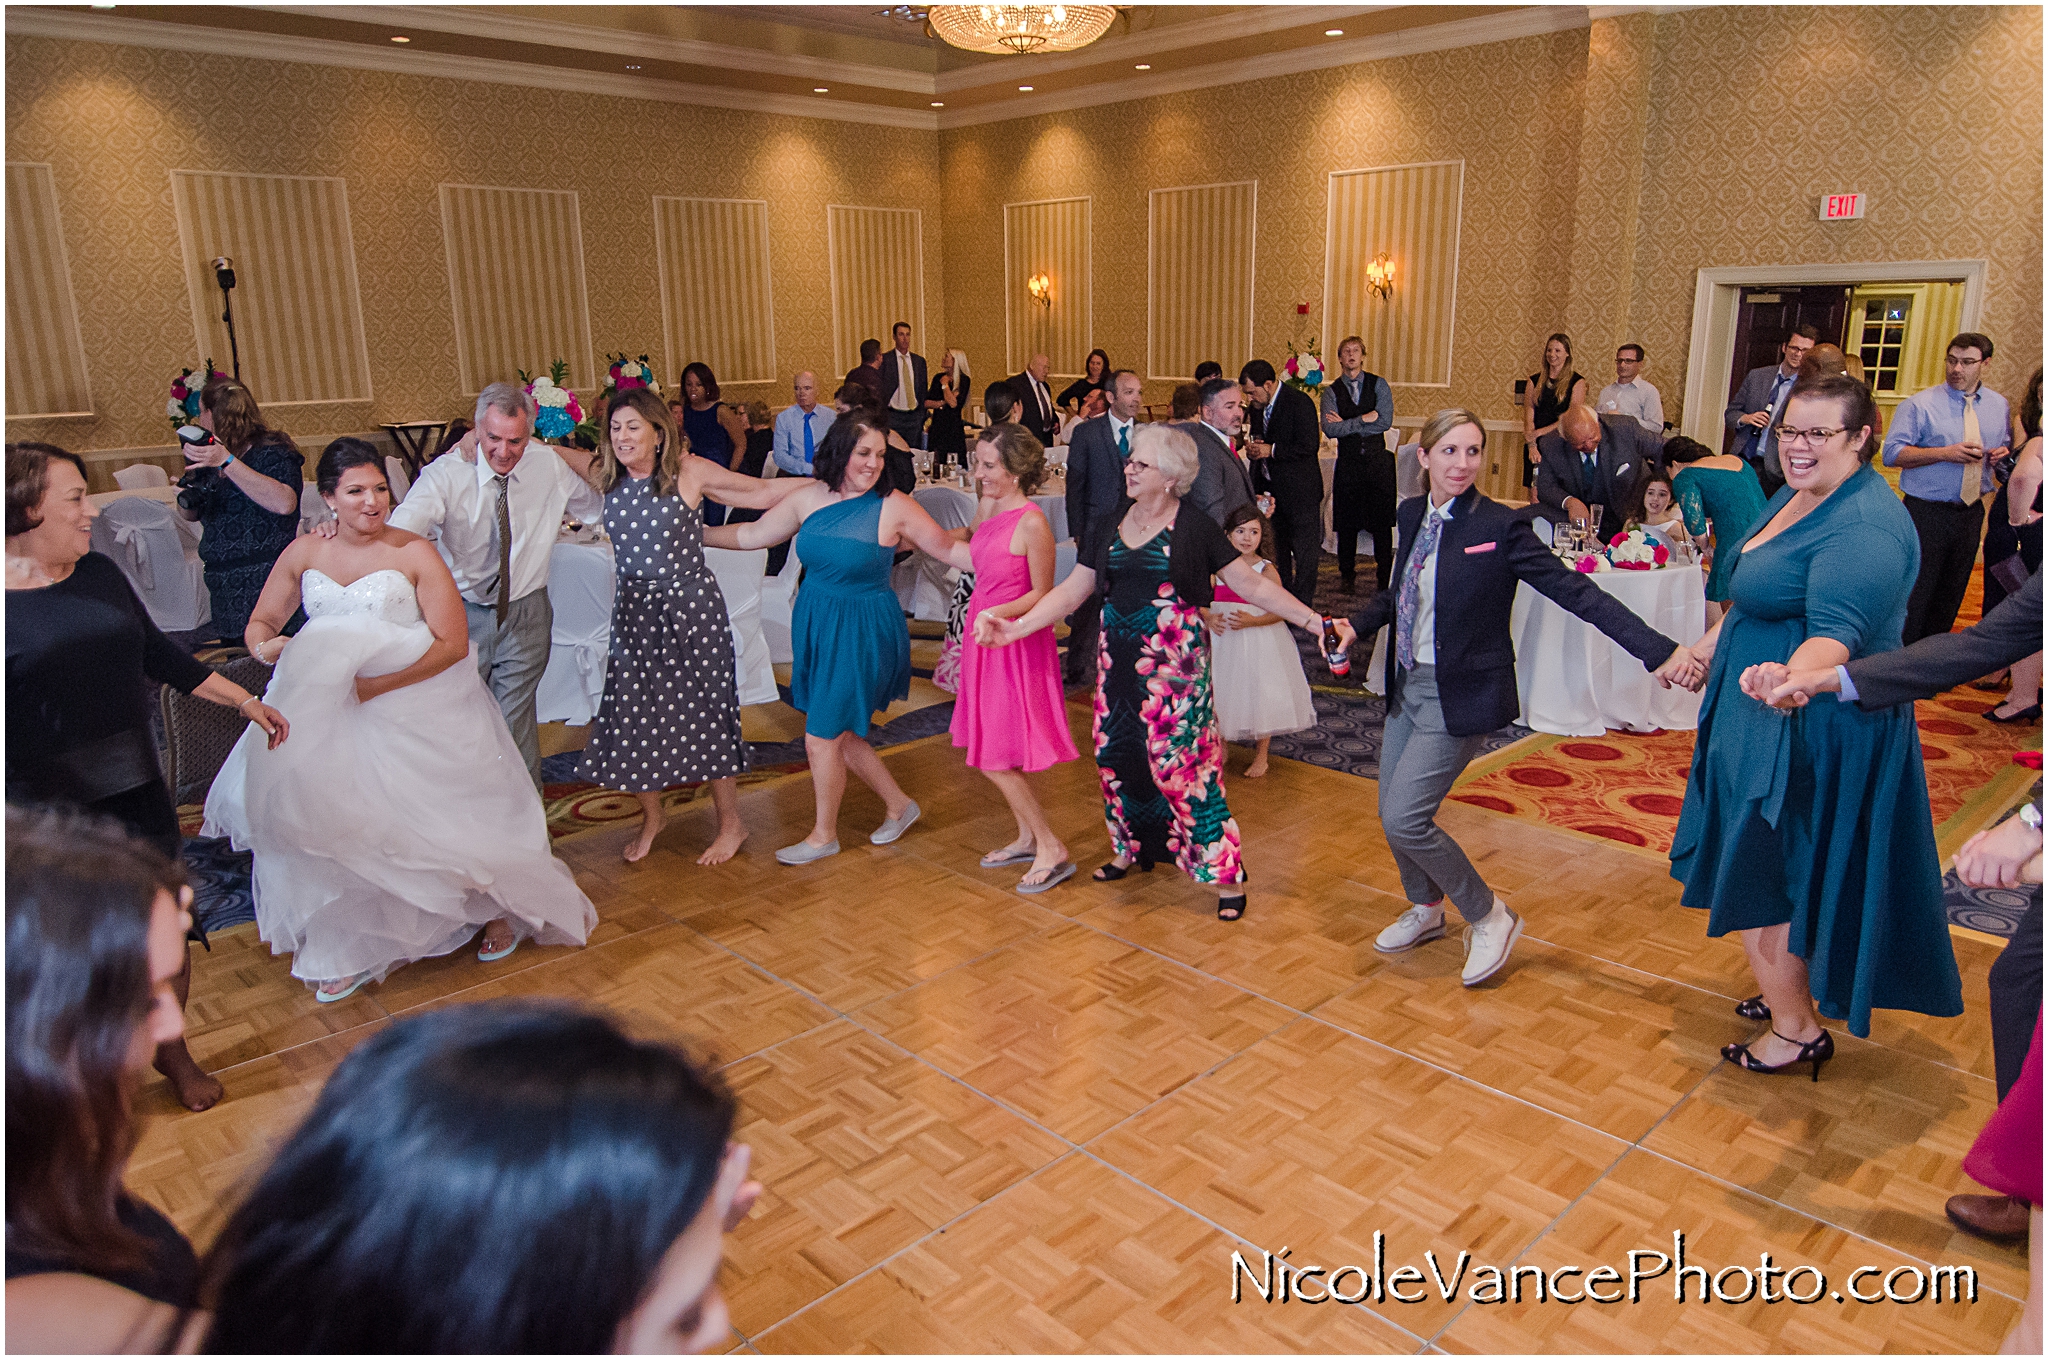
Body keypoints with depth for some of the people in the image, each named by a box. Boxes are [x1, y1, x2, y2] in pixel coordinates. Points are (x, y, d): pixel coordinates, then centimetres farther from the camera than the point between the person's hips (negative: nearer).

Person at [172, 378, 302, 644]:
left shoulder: (272, 449, -5)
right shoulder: (210, 458, 16)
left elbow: (284, 504, -25)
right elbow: (191, 515, 27)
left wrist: (227, 462, -25)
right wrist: (185, 499, 3)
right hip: (224, 587, 7)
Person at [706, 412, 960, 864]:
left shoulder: (894, 507, -12)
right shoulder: (809, 497, 1)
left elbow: (949, 549, -6)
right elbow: (751, 534, 10)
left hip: (862, 632, -6)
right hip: (815, 624, 6)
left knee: (822, 738, 1)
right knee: (841, 733, 13)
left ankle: (824, 835, 24)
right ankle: (899, 806, 35)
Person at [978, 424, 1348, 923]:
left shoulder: (1194, 527, -5)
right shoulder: (1110, 524, 8)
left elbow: (1251, 585, -4)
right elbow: (1073, 589, 10)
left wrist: (1314, 621, -10)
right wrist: (1014, 628, 2)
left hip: (1174, 660, -5)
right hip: (1119, 657, 5)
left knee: (1181, 759, -6)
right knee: (1116, 751, 10)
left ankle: (1225, 873, 5)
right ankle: (1132, 847, 33)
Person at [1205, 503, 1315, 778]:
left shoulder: (1266, 570, -6)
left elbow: (1280, 611, -10)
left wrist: (1252, 620, -23)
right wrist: (1207, 617, -15)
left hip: (1258, 641, -3)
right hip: (1222, 640, 3)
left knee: (1259, 693, 2)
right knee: (1220, 692, 8)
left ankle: (1261, 755, 18)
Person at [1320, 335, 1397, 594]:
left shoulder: (1379, 384, 3)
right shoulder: (1331, 390, 3)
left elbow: (1385, 422, -9)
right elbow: (1329, 429, -10)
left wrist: (1346, 424, -10)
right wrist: (1364, 419, -15)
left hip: (1377, 459, 0)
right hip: (1348, 463, 0)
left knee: (1382, 521, 2)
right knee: (1346, 523, 4)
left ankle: (1385, 577, 12)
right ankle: (1347, 575, 17)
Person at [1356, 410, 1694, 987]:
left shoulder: (1500, 527, -14)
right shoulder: (1412, 515, 4)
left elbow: (1575, 591, -17)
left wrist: (1658, 650, -23)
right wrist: (1356, 624, 3)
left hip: (1459, 696, -7)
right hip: (1408, 683, 7)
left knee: (1404, 818, -12)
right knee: (1391, 812, 14)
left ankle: (1489, 917, 11)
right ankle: (1426, 910, 41)